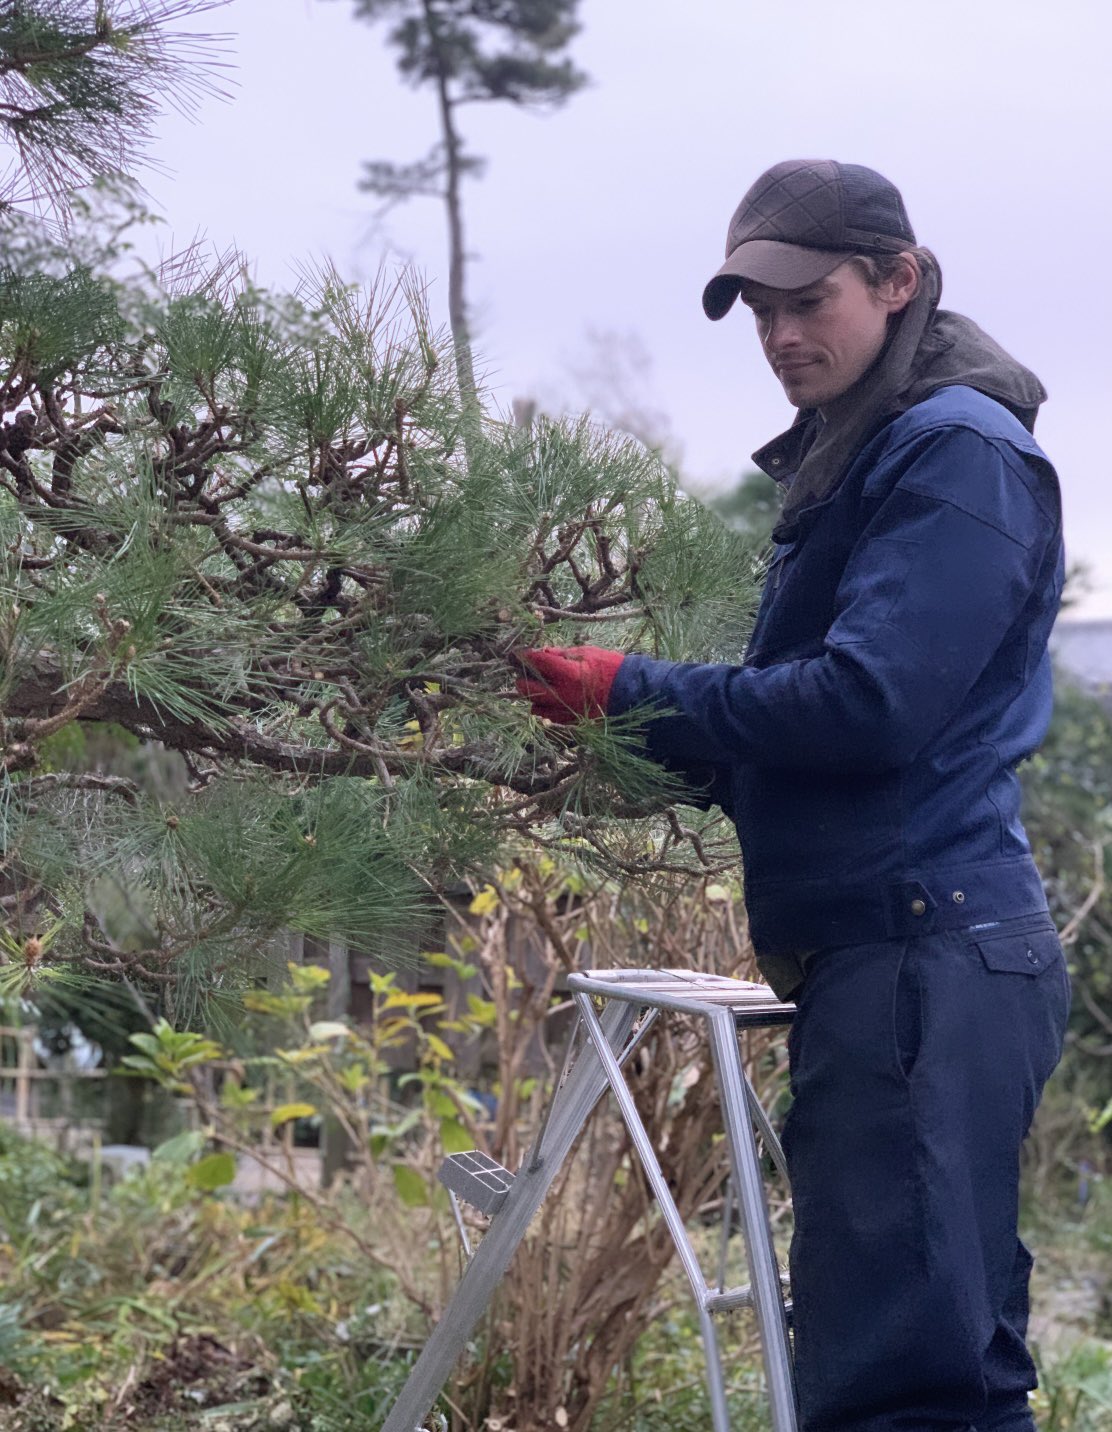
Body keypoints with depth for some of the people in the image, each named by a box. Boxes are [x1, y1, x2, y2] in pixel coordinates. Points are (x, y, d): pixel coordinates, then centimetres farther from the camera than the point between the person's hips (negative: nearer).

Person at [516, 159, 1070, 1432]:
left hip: (923, 955, -10)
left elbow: (867, 705, -20)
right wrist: (664, 745, 8)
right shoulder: (850, 460, 21)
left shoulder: (962, 456, -10)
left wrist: (634, 695, -12)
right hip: (873, 954, 10)